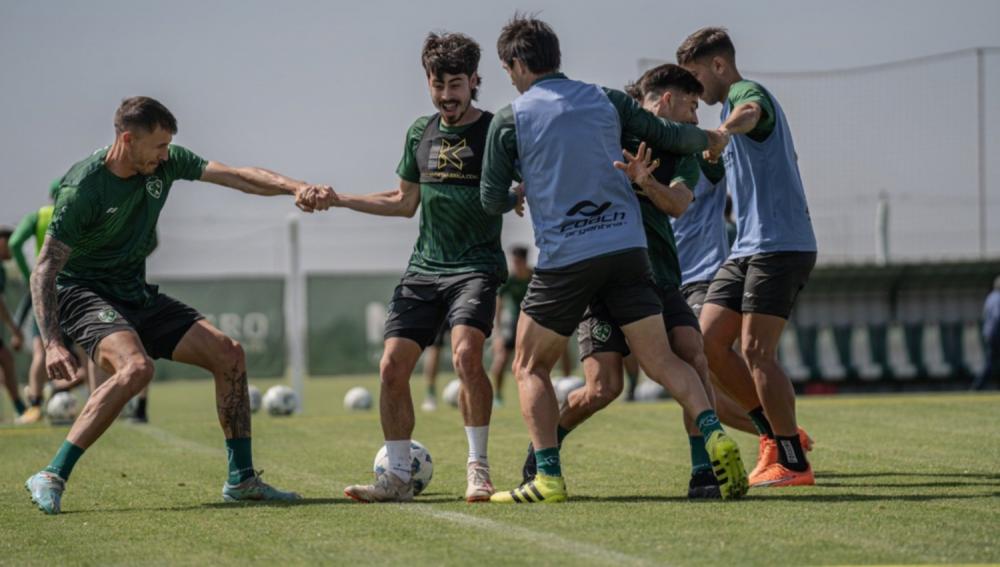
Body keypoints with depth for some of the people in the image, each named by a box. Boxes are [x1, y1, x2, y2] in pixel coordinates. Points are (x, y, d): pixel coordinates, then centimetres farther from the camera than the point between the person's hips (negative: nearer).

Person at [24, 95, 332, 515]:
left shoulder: (165, 164, -3)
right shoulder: (83, 188, -22)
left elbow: (237, 177, -4)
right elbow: (44, 269, -22)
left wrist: (295, 188, -22)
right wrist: (52, 343, -32)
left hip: (137, 295, 8)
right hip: (81, 293, -8)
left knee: (228, 354, -2)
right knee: (136, 367, -35)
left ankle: (241, 479, 9)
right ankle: (51, 478, -32)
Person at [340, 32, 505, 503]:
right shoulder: (421, 133, 12)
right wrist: (339, 200, 19)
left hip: (476, 266, -5)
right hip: (423, 268, 5)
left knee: (466, 354, -27)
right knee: (392, 367, -4)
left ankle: (478, 468, -13)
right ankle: (398, 476, 7)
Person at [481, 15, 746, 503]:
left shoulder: (510, 120, 0)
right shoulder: (606, 100, 9)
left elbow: (492, 201, 4)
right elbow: (666, 136, 12)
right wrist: (712, 139, 33)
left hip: (563, 259, -3)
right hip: (627, 248, 3)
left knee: (530, 367, 12)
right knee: (662, 361, 5)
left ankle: (548, 477, -1)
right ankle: (714, 434, -19)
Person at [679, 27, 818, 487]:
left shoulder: (748, 91, -8)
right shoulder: (732, 104, 23)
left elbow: (749, 112, -35)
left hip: (780, 245, -10)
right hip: (747, 248, 10)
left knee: (756, 351, -12)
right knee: (710, 342, 3)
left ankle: (794, 463, -7)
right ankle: (778, 435, 11)